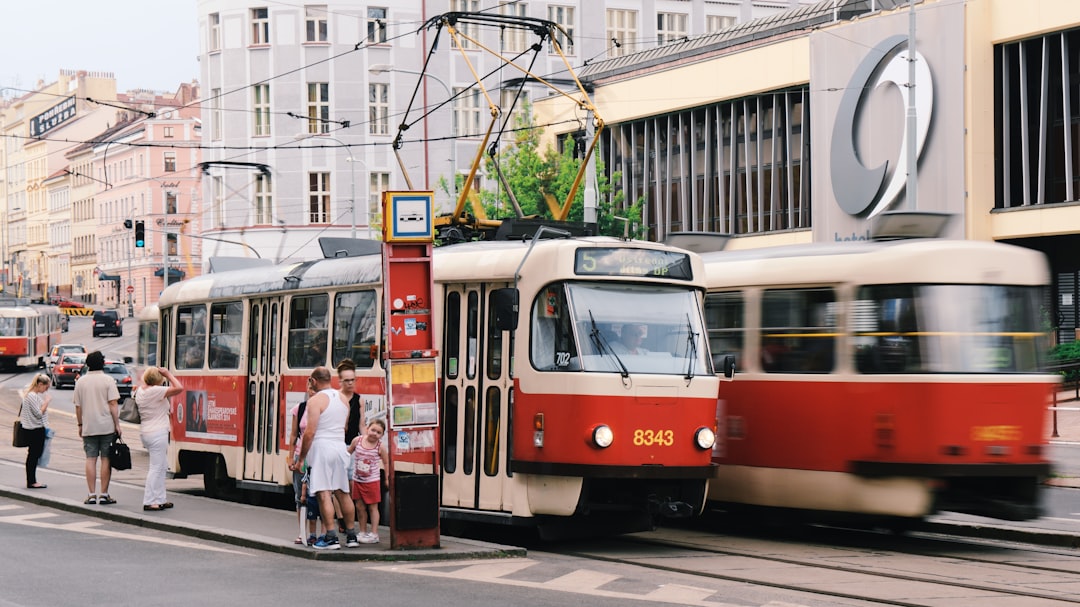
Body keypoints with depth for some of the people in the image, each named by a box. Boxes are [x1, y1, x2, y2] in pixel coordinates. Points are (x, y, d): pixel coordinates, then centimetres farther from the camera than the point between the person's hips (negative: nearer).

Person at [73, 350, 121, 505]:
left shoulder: (80, 382, 5)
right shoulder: (108, 380, -5)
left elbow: (78, 406, 7)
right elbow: (113, 404, -9)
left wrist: (80, 424, 17)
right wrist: (117, 424, -5)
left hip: (88, 428, 3)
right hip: (107, 426, -2)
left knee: (90, 459, 4)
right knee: (106, 459, 2)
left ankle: (92, 494, 0)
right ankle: (104, 494, 1)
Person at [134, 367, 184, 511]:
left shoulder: (140, 390, 8)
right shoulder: (156, 391, -18)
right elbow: (179, 388, -21)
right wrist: (168, 374, -12)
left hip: (145, 432, 10)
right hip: (157, 433, -10)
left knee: (162, 466, 19)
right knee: (156, 467, -5)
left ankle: (159, 499, 23)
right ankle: (149, 502, -4)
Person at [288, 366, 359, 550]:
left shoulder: (316, 400, -10)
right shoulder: (343, 399, 13)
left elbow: (310, 432, -14)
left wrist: (300, 459, -9)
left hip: (321, 447, -7)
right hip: (340, 446, 7)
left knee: (324, 494, -6)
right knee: (342, 493, 13)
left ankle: (331, 538, -11)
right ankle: (351, 536, 17)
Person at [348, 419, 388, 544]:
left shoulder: (381, 446, -11)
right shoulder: (357, 441, -6)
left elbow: (386, 463, -1)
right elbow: (348, 453, 10)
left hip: (372, 481, -3)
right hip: (357, 480, 3)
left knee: (372, 507, 3)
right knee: (360, 507, 9)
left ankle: (374, 534, 6)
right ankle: (363, 532, 20)